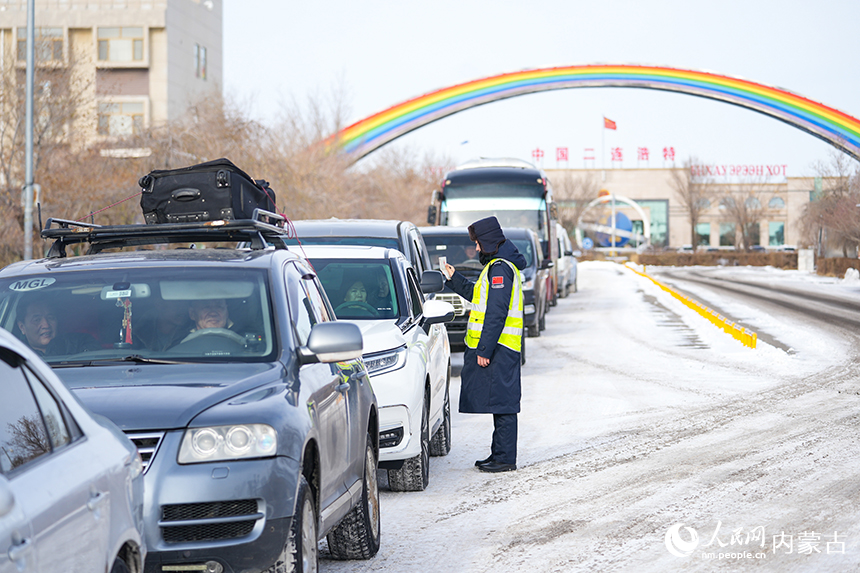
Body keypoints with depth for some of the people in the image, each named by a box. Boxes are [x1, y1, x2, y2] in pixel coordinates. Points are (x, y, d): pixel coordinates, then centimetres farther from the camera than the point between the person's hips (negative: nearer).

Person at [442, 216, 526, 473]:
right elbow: (480, 296, 31)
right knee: (499, 403, 13)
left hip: (498, 347, -10)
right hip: (497, 346, 10)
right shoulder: (497, 265, 19)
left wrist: (484, 349, -22)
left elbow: (496, 312, -21)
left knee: (501, 403, -8)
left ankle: (505, 458, -6)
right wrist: (454, 279, 31)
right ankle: (500, 455, 18)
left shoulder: (499, 267, -15)